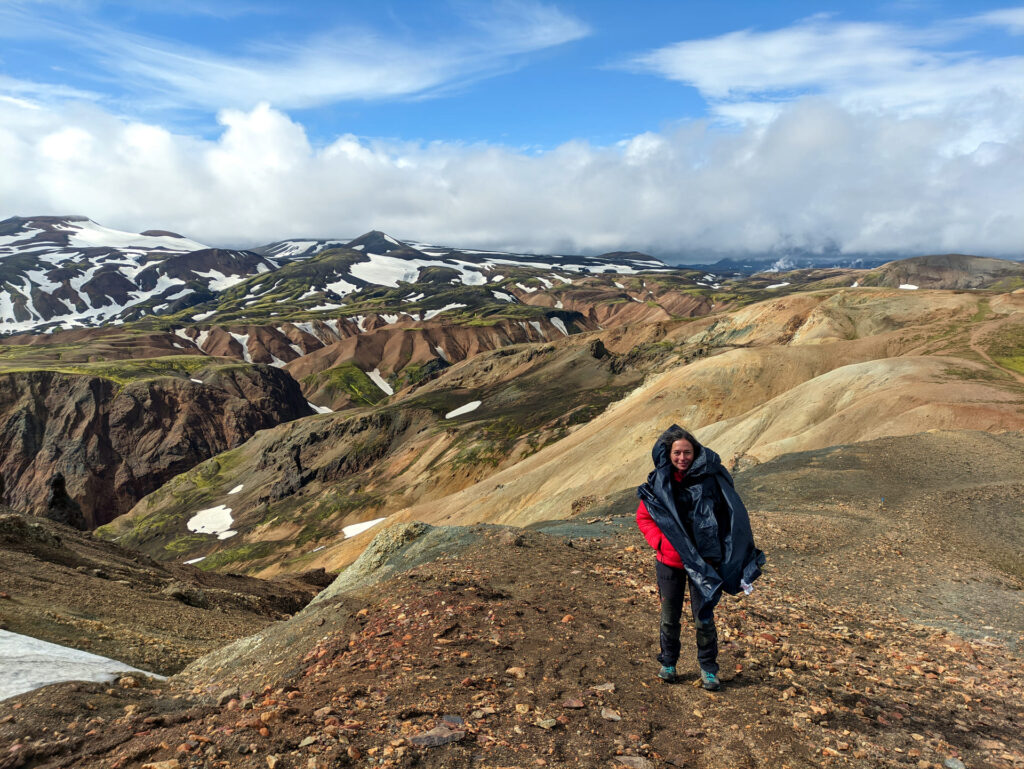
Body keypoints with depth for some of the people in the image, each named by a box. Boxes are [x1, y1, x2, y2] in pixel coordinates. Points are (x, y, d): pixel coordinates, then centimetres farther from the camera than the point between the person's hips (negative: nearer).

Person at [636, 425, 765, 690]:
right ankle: (668, 663, 34)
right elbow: (643, 516, 6)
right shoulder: (658, 482, -5)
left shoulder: (710, 479, -8)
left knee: (704, 618, 5)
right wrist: (658, 541, -8)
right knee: (669, 617, 14)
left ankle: (708, 669, 24)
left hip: (702, 561, -1)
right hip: (669, 561, 1)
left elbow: (732, 516, -1)